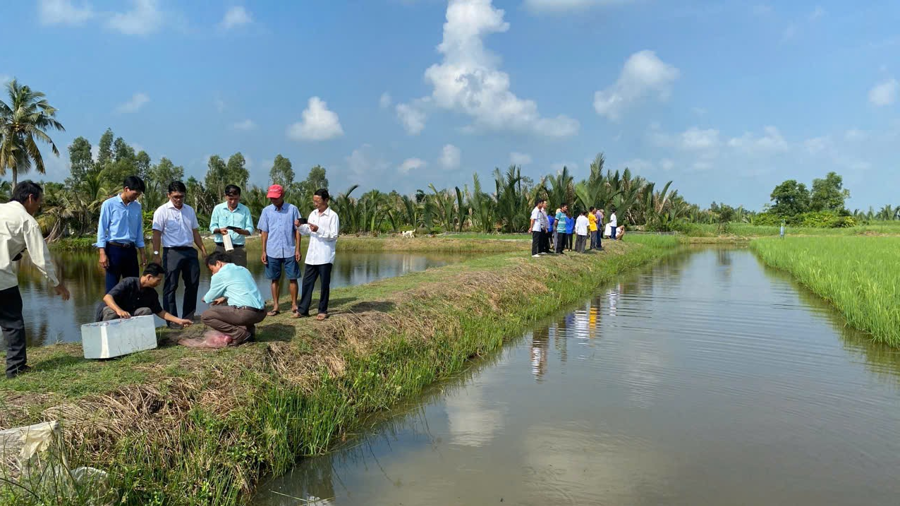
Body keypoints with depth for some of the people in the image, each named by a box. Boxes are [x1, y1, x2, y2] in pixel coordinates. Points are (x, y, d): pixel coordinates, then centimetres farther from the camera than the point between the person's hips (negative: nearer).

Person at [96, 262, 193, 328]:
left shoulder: (152, 293, -5)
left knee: (146, 311, -20)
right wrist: (119, 310, -54)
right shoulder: (128, 283, -25)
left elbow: (159, 312, 6)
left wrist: (178, 320, -1)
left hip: (129, 315, 5)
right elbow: (107, 297, -34)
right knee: (112, 313, -39)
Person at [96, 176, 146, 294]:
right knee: (112, 287, 0)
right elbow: (102, 229, -6)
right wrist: (102, 253, -13)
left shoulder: (137, 206, 8)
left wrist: (142, 253, 12)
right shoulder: (109, 204, -6)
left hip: (131, 250, 5)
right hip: (114, 249, -5)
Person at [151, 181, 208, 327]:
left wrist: (203, 249, 10)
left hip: (190, 251, 6)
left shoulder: (190, 210, 13)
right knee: (171, 286, -2)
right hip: (172, 252, -6)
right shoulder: (162, 211, -4)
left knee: (193, 284, 9)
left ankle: (188, 317, 20)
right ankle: (172, 320, 3)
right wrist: (156, 254, -14)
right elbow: (157, 234, -7)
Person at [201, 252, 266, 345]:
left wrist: (205, 299, 36)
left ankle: (239, 334, -5)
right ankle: (249, 329, 15)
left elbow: (208, 299, 14)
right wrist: (224, 297, 34)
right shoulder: (243, 269, 20)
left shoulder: (219, 275, 0)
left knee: (205, 316, 0)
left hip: (247, 313, -8)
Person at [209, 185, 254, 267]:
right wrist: (219, 230, -17)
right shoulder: (218, 208, 4)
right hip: (221, 248, 0)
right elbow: (212, 227, 5)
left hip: (238, 249, 0)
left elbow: (250, 230, 1)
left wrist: (241, 231, -21)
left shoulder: (245, 210, 3)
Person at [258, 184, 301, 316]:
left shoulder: (292, 209, -1)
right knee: (275, 279, 9)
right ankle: (275, 306, 18)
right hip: (272, 252, 2)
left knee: (292, 279, 3)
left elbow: (297, 230, 1)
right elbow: (264, 232, 7)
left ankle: (294, 305, 15)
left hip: (289, 251, -1)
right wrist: (263, 252, 4)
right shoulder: (266, 211, 4)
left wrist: (298, 249, -3)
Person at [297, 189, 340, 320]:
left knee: (324, 284, 4)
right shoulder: (313, 214, 12)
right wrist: (300, 226, -4)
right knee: (307, 282, 7)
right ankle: (303, 309, 14)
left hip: (325, 256, -5)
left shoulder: (333, 216, -7)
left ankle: (323, 310, 13)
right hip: (311, 255, 5)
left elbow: (334, 236, -12)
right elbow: (307, 232, 15)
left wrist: (318, 230, -22)